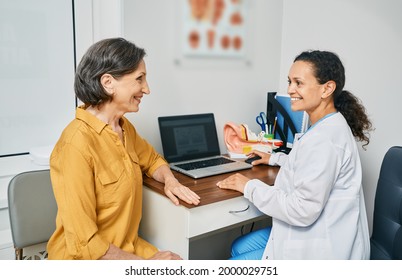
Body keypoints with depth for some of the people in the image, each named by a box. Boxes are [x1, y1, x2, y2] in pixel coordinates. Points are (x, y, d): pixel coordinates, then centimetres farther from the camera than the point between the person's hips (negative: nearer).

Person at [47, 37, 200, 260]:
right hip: (88, 259, -6)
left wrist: (170, 181, -1)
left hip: (129, 247, 7)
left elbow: (152, 159, 20)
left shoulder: (123, 126, 2)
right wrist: (147, 263, -14)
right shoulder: (76, 145, -23)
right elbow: (84, 244, -21)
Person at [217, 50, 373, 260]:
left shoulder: (324, 139, -28)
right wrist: (275, 158, 27)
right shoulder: (328, 126, 6)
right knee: (239, 248, 18)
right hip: (312, 232, 10)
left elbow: (303, 210, -28)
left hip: (320, 250, -10)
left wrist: (250, 186, -17)